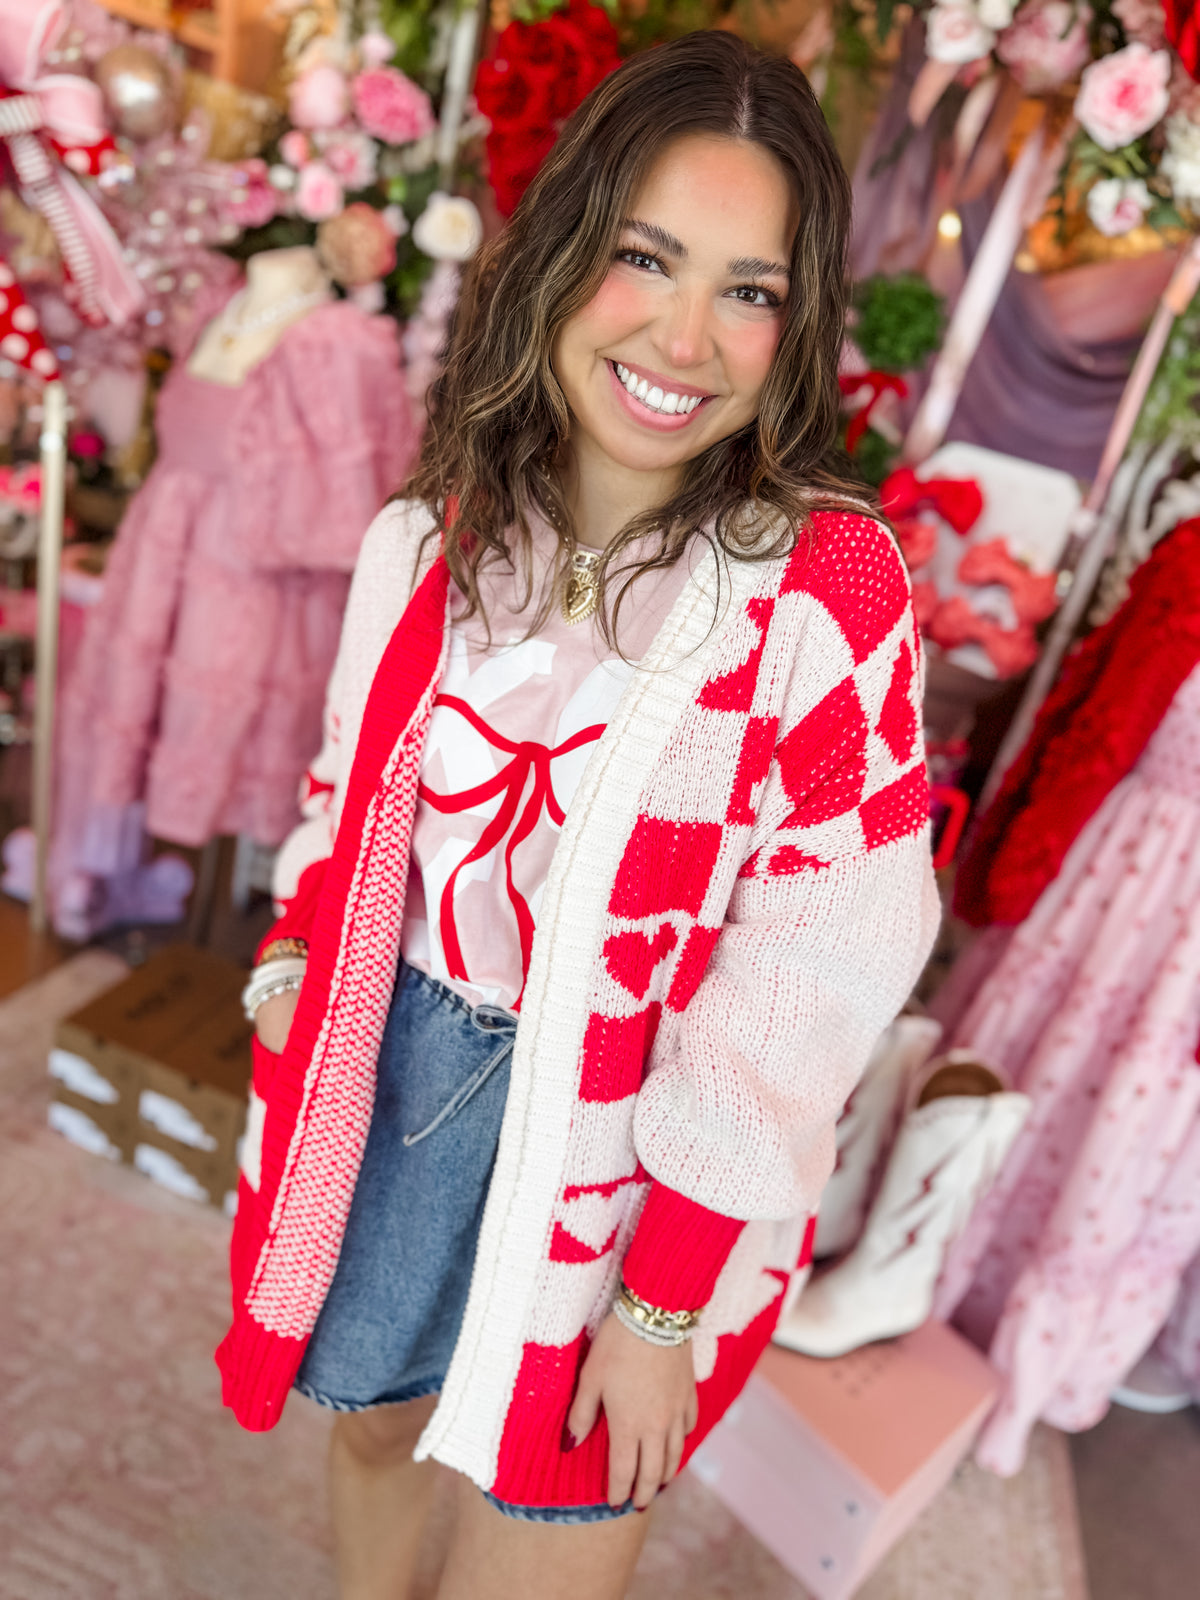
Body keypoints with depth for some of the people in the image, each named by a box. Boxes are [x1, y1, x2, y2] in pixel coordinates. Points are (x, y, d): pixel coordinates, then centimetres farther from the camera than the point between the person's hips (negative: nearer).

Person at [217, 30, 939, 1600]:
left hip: (636, 1156, -4)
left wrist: (669, 1301, -14)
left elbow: (813, 976, -17)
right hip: (409, 1072, 5)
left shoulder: (831, 591, -18)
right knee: (375, 1411, 27)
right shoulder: (432, 541, -3)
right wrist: (291, 969, -1)